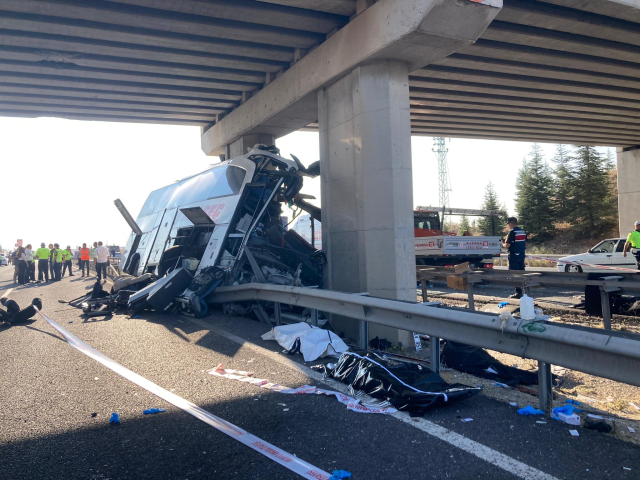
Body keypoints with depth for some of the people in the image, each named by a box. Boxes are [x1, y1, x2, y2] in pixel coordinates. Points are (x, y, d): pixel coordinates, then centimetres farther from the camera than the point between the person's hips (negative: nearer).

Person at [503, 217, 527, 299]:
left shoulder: (512, 232, -13)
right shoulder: (523, 232, 9)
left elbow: (507, 245, -16)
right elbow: (525, 244, 14)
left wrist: (503, 245, 3)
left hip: (514, 256, -7)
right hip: (521, 255, 7)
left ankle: (518, 292, -3)